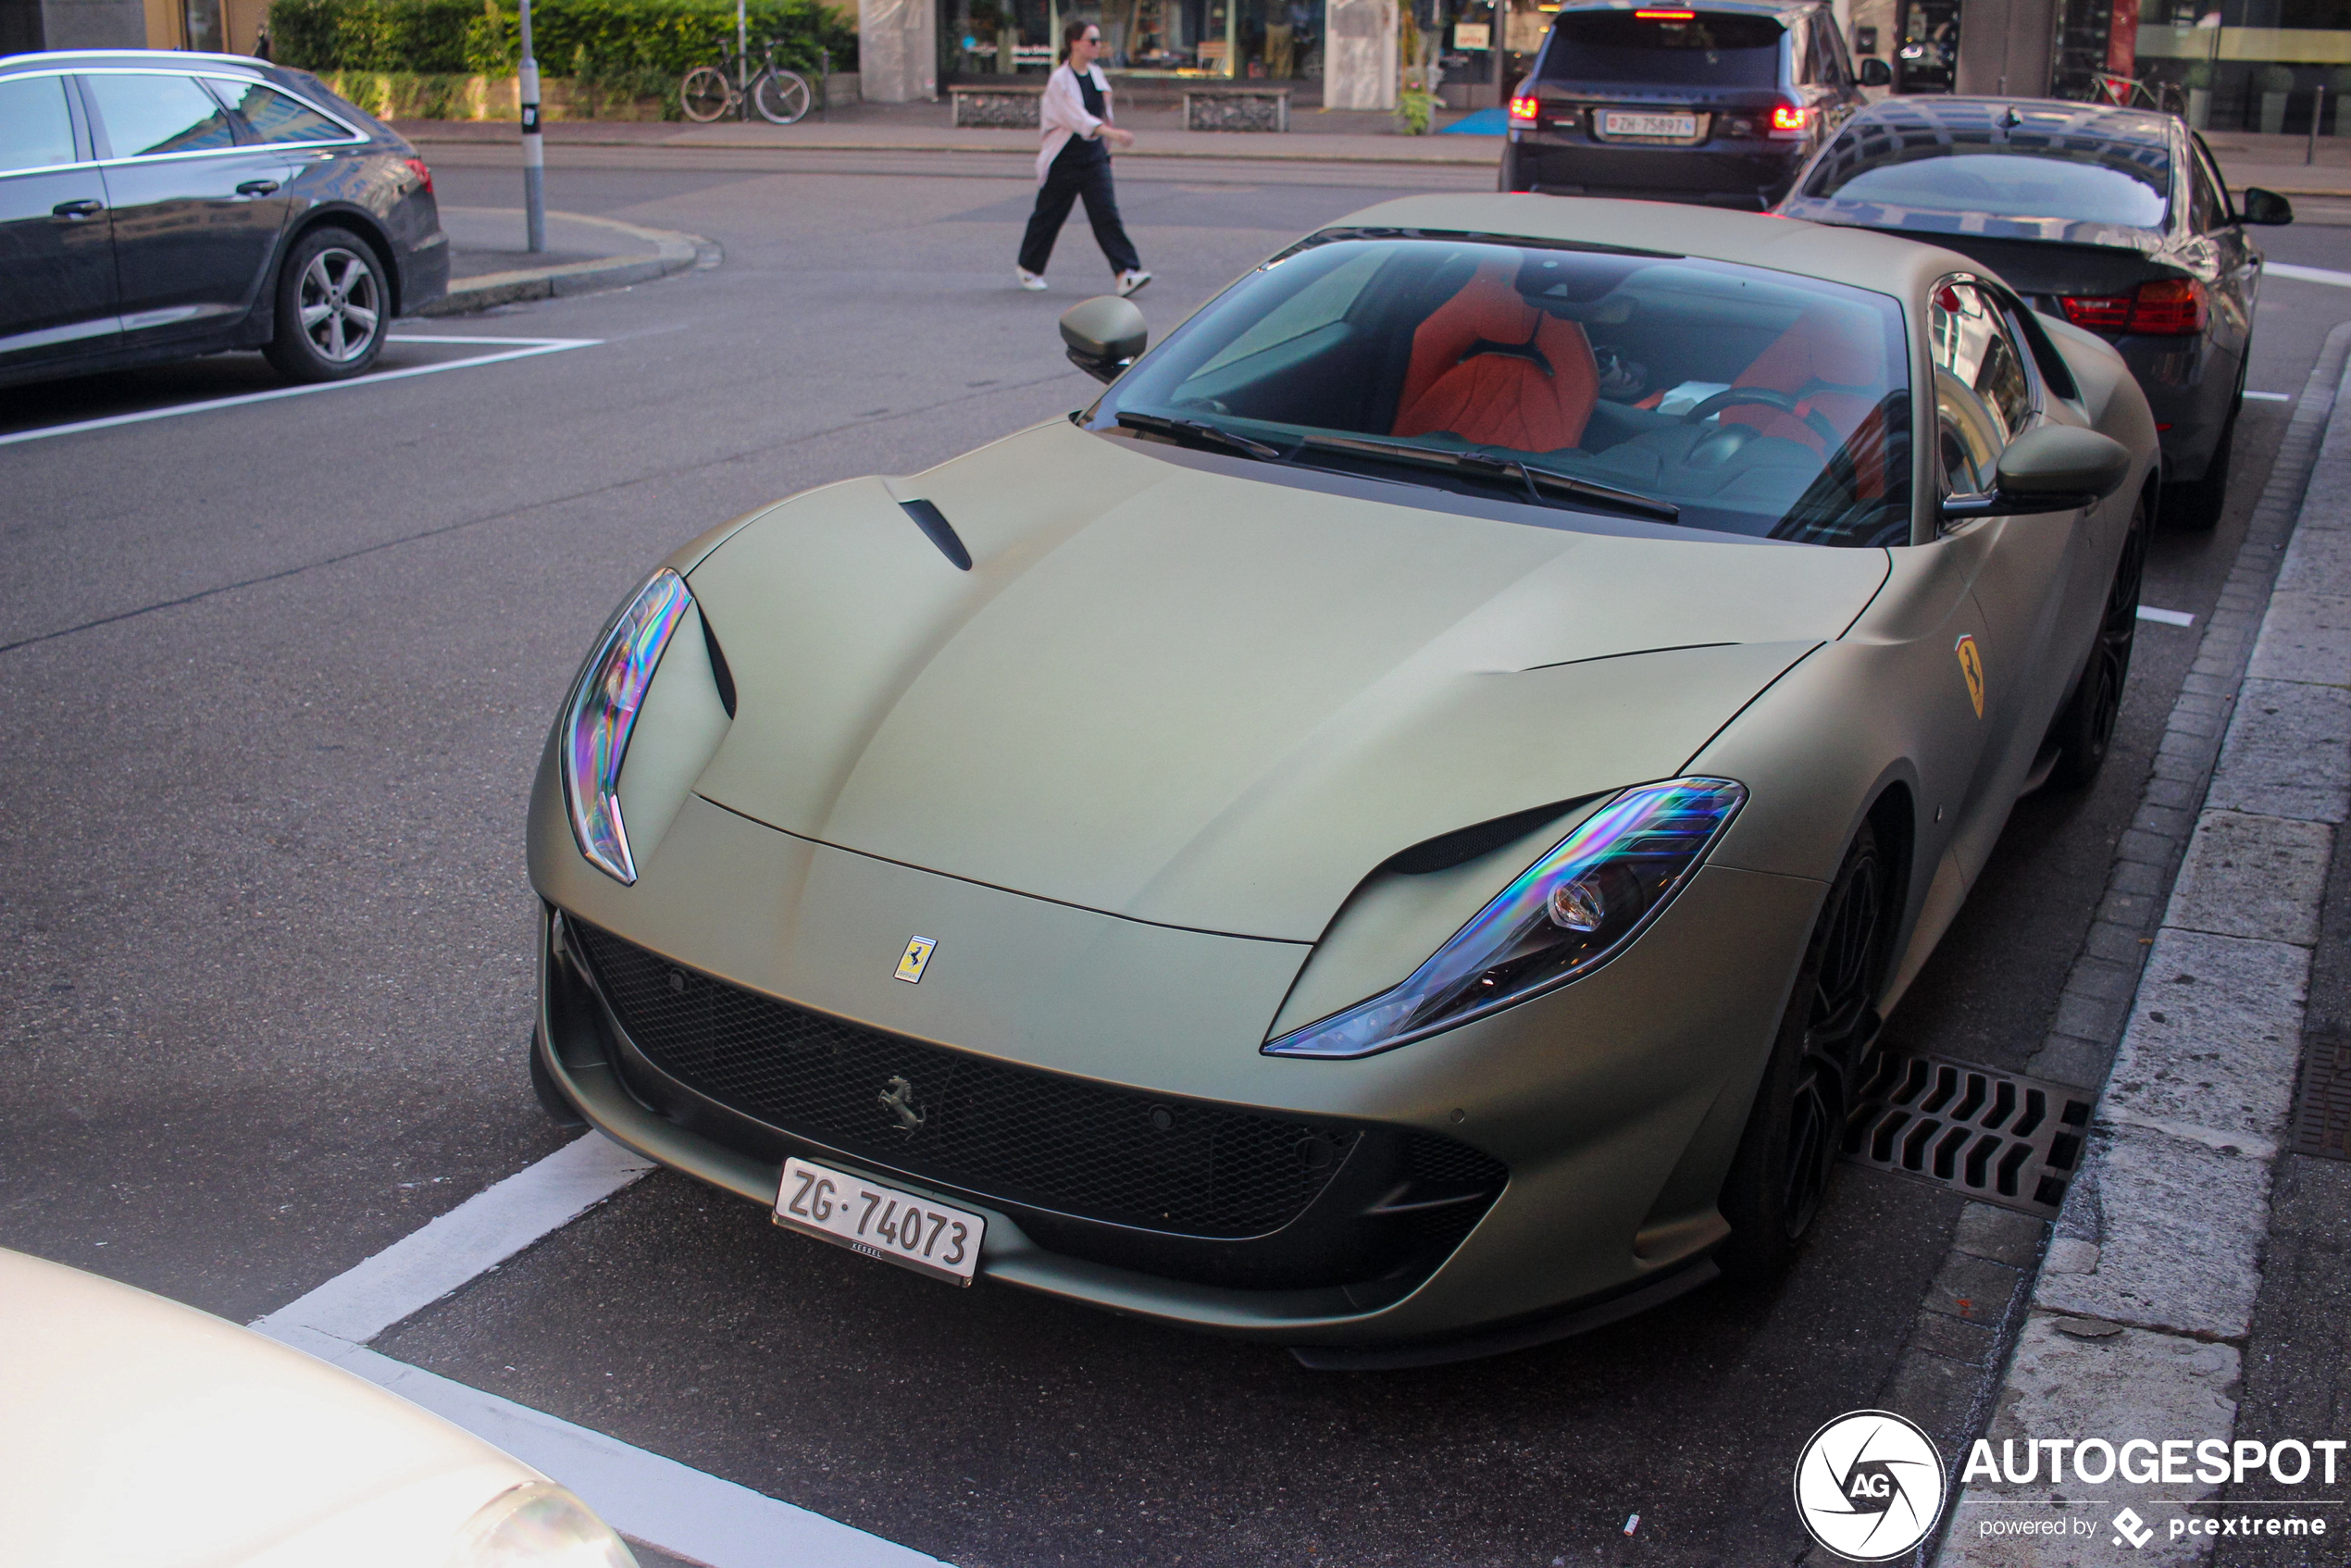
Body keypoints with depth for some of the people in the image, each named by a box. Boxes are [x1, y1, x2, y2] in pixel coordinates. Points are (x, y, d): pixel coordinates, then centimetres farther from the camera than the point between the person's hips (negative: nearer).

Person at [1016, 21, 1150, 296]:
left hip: (1094, 157, 5)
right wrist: (1111, 132, -41)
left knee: (1106, 212, -7)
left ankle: (1126, 273, -16)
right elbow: (1077, 118, -28)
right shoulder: (1060, 80, -15)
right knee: (1049, 215, 7)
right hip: (1064, 160, -5)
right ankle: (1029, 267, 27)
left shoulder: (1095, 73, 7)